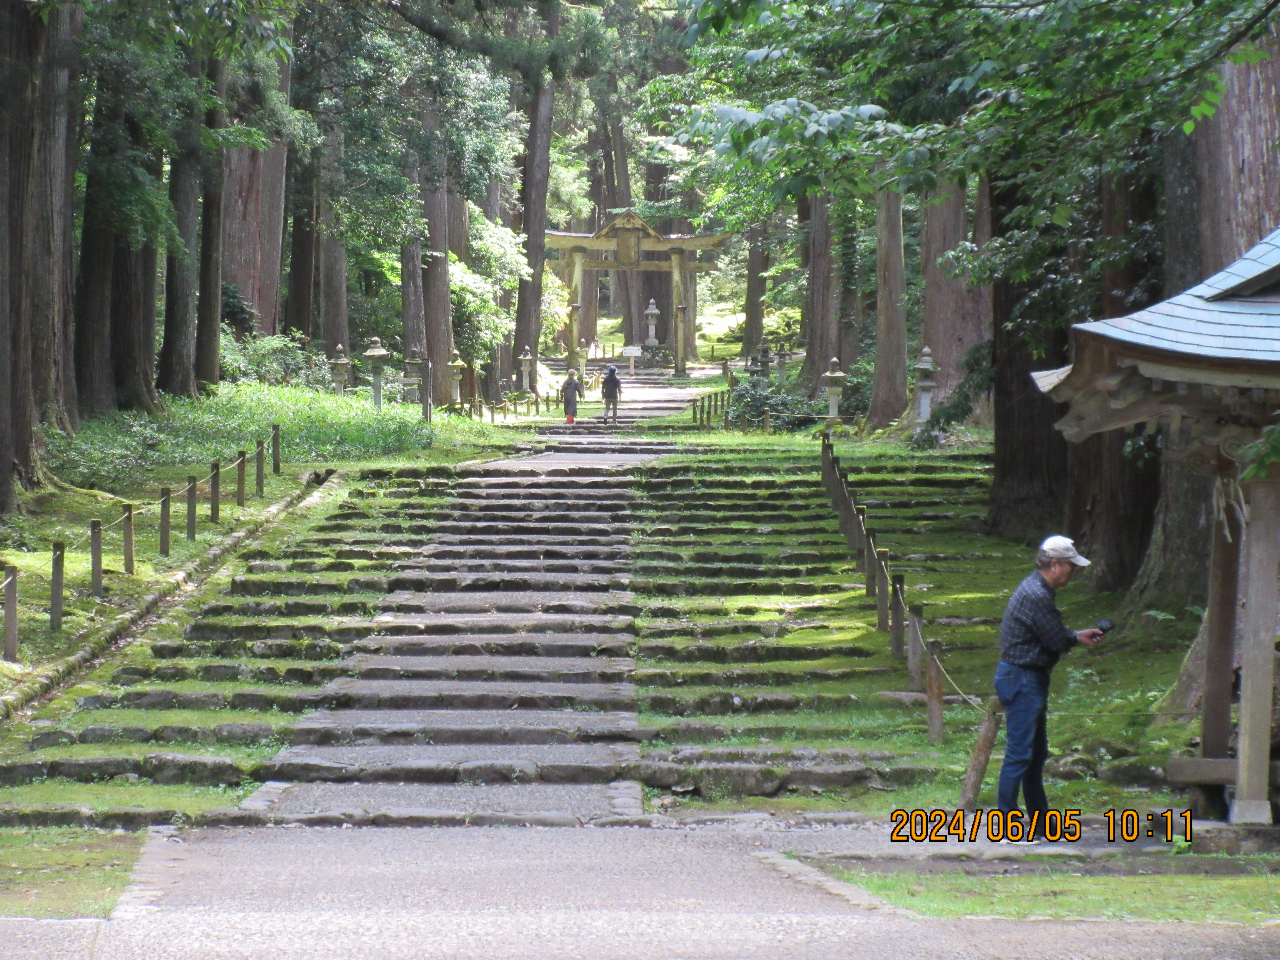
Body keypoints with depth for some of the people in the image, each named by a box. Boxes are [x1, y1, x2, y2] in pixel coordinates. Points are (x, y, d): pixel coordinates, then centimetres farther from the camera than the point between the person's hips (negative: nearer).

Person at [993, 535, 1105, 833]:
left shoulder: (1036, 589, 13)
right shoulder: (1037, 596, -21)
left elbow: (1056, 637, 17)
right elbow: (1059, 641, -17)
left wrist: (1077, 636, 0)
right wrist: (1079, 637, 4)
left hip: (1030, 679, 11)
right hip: (1022, 679, -11)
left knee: (1037, 752, 17)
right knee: (1019, 753, -8)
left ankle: (1040, 820, 25)